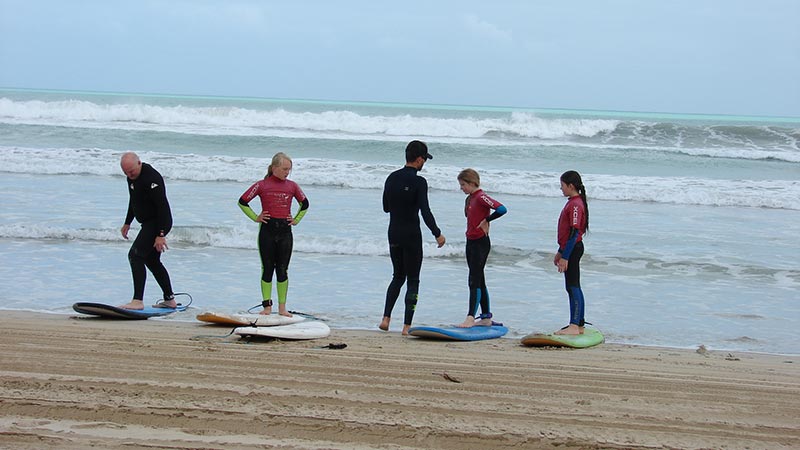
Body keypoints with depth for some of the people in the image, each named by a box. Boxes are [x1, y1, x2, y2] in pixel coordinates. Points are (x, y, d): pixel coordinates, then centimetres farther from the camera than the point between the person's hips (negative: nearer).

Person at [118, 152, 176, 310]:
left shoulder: (151, 178, -25)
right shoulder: (132, 177, 6)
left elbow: (163, 206, -27)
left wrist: (161, 235, -29)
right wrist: (127, 223, 26)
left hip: (159, 223, -10)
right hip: (148, 223, 10)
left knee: (135, 255, -18)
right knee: (152, 261, 16)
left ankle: (138, 301, -21)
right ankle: (169, 300, 26)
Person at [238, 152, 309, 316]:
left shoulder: (292, 186, 7)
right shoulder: (262, 185, -1)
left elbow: (305, 204, 22)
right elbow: (242, 201, 4)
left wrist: (296, 219, 13)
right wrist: (255, 217, 1)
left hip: (285, 231, 2)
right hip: (267, 230, -2)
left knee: (282, 270, 4)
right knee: (267, 269, 3)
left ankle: (282, 308, 10)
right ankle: (267, 306, 9)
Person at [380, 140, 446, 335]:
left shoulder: (392, 178, 5)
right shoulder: (419, 182, -15)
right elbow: (425, 212, -20)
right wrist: (437, 234, -12)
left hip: (394, 234, 6)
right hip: (412, 236, -6)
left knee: (398, 277, 19)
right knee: (413, 281, 3)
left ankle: (386, 318, 6)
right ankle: (407, 326, 0)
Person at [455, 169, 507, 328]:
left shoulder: (481, 197, -15)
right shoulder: (470, 198, 12)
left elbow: (502, 209, -27)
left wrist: (486, 221, -17)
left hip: (481, 243, -10)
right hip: (471, 242, 10)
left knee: (474, 281, -13)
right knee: (479, 281, 12)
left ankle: (470, 317, -16)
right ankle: (486, 318, 18)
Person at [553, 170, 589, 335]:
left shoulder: (575, 205, -18)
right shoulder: (572, 203, 14)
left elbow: (574, 233, -22)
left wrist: (565, 257, -23)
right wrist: (560, 252, 24)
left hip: (573, 250, -10)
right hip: (570, 249, 10)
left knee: (572, 287, -10)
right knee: (574, 287, 13)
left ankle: (574, 326, -10)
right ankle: (579, 324, 18)